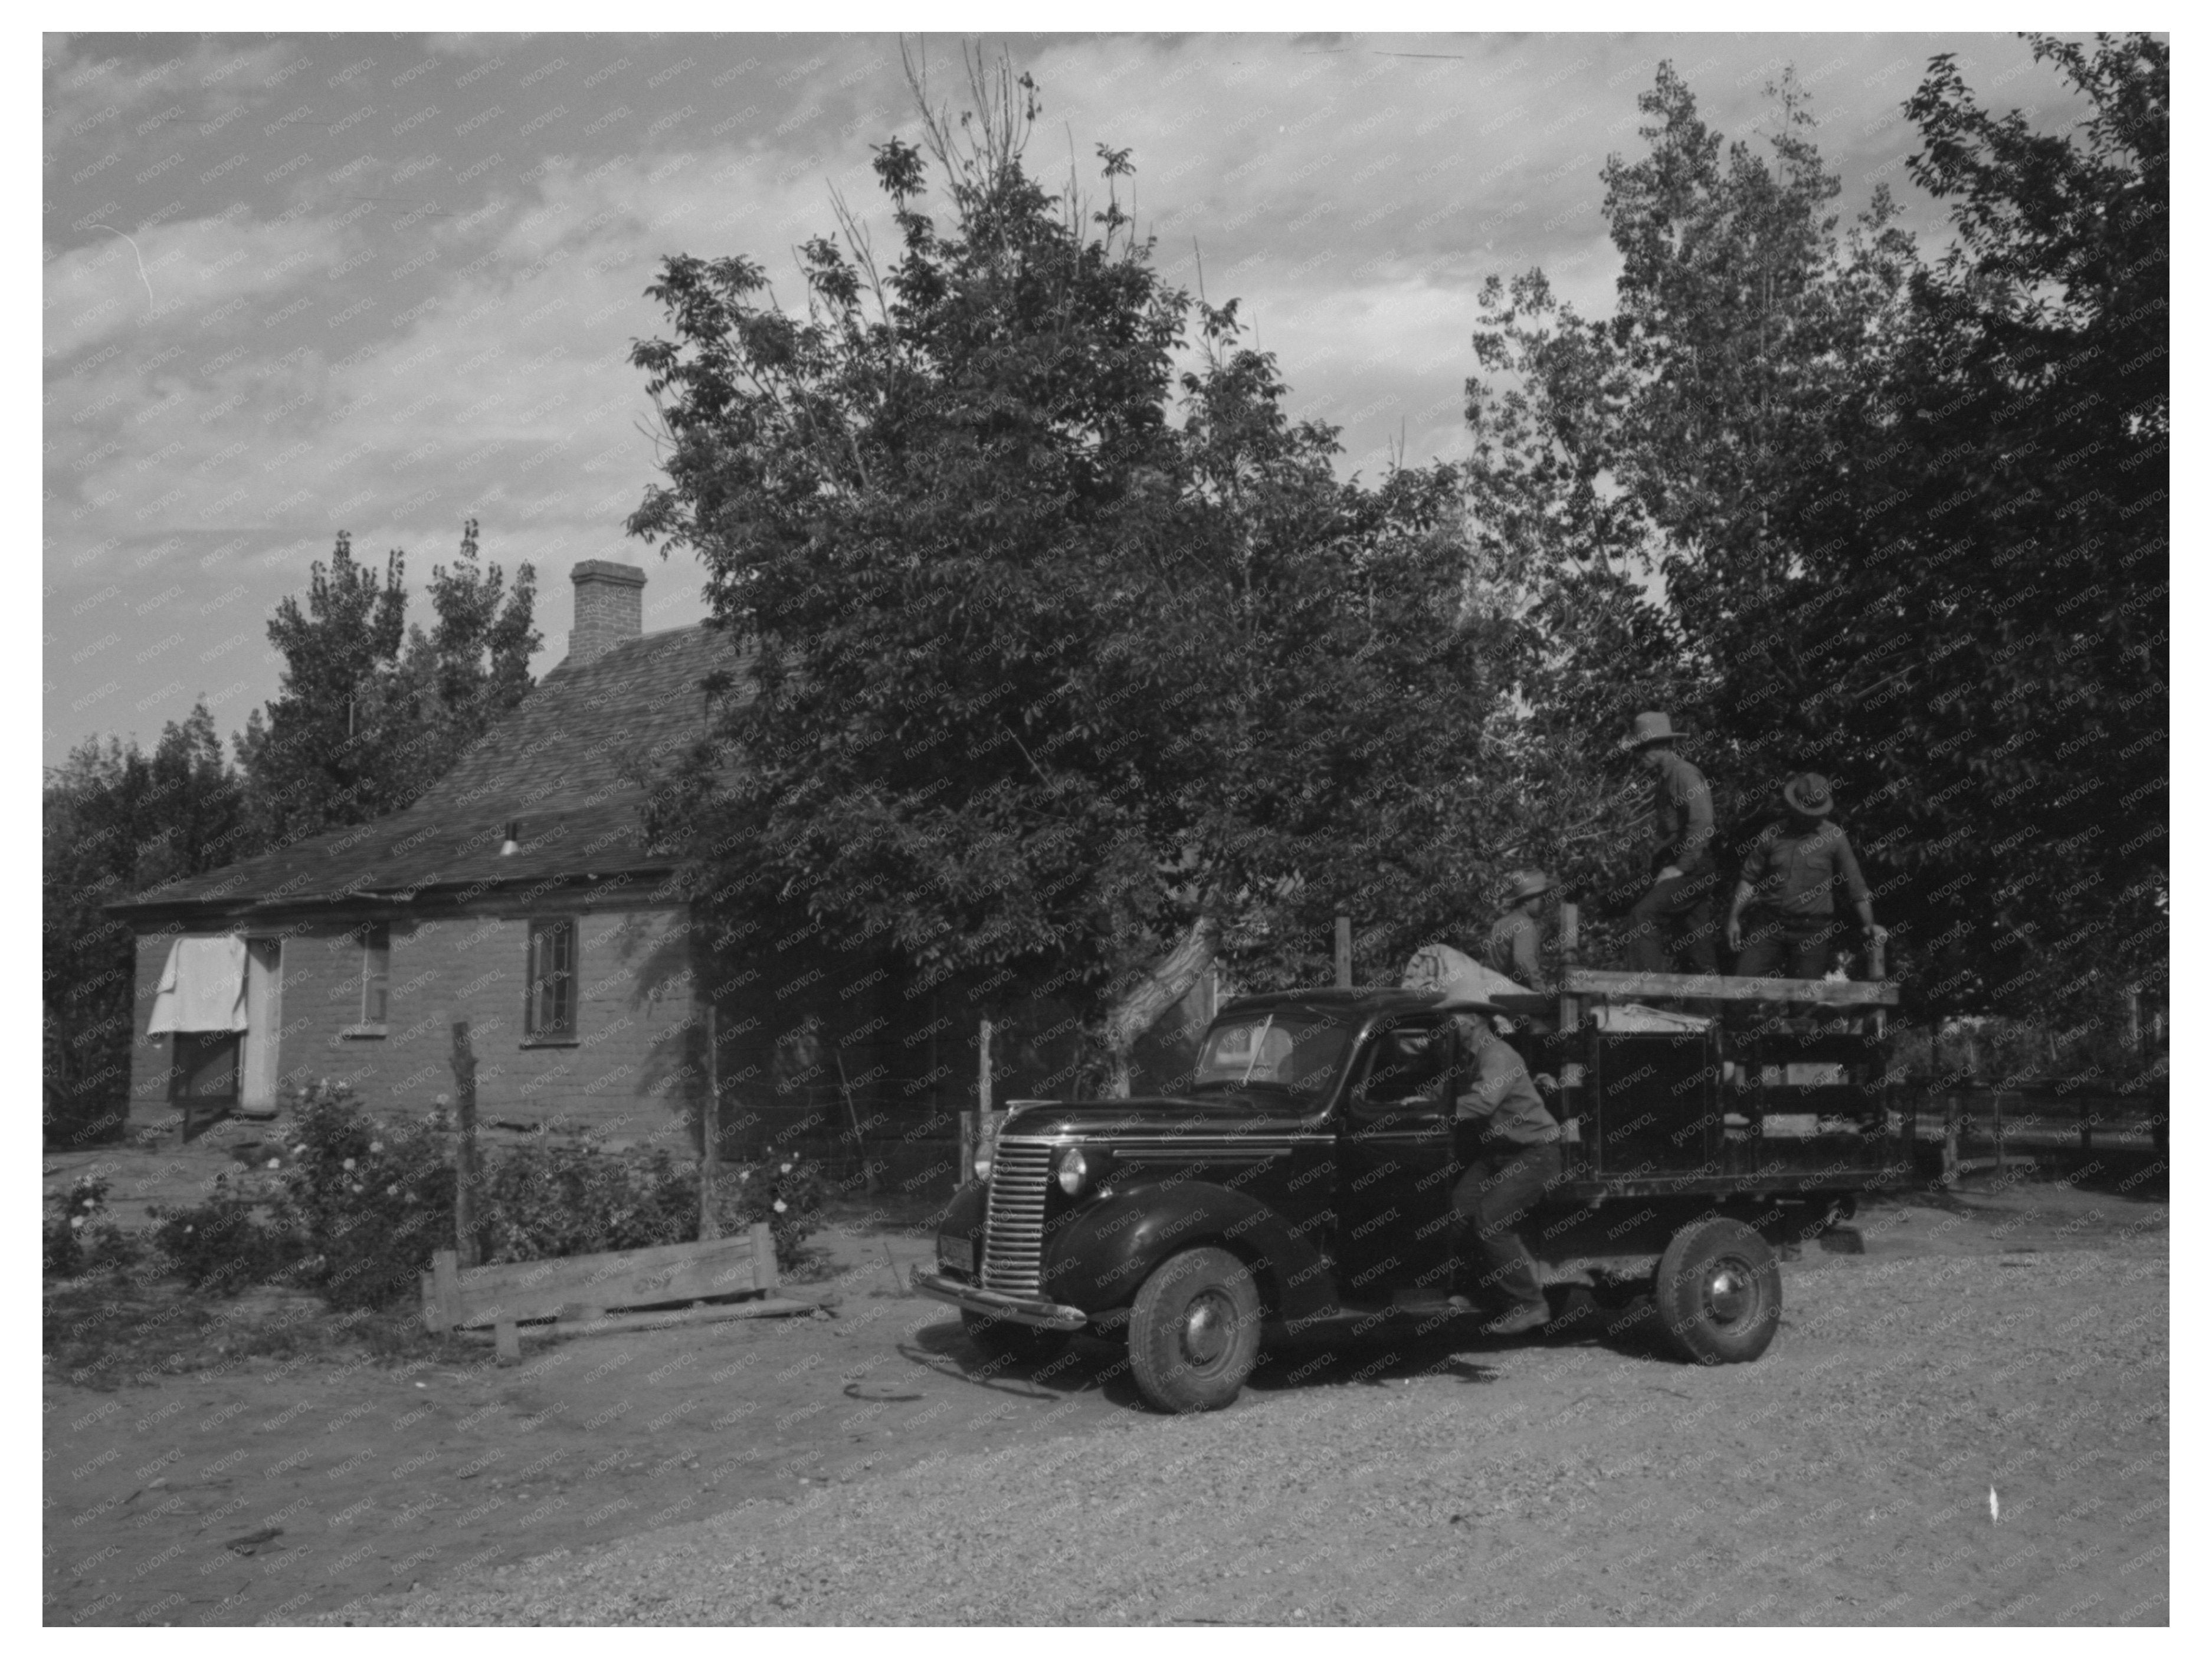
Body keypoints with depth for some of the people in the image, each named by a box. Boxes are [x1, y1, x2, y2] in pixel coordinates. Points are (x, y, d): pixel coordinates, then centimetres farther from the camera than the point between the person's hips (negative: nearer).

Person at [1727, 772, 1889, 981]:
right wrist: (1734, 919, 3)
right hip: (1768, 925, 2)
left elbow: (1855, 886, 6)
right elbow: (1749, 879, 9)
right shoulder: (1771, 835, 7)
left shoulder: (1834, 837, 2)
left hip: (1812, 932, -2)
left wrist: (1869, 924, -1)